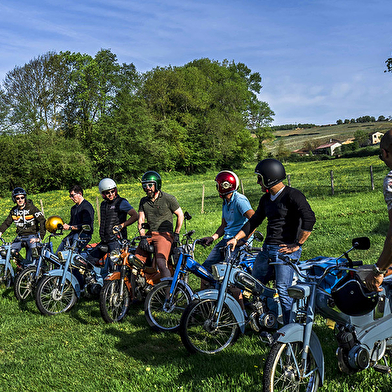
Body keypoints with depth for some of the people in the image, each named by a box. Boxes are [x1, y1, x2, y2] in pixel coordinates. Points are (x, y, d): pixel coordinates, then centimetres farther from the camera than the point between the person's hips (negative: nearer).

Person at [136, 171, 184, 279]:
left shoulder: (168, 199, -1)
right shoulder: (143, 201, 14)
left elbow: (180, 215, 5)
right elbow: (141, 220, 9)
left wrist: (176, 234, 1)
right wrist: (142, 238, -4)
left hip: (165, 234, -5)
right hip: (150, 234, 6)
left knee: (161, 262, -28)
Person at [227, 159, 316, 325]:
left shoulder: (292, 195, -11)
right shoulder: (266, 199, 15)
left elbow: (309, 219, -22)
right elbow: (254, 221, 21)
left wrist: (297, 245, -19)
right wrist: (236, 238, 12)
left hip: (285, 249, -9)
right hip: (267, 248, 9)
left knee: (283, 291, -11)